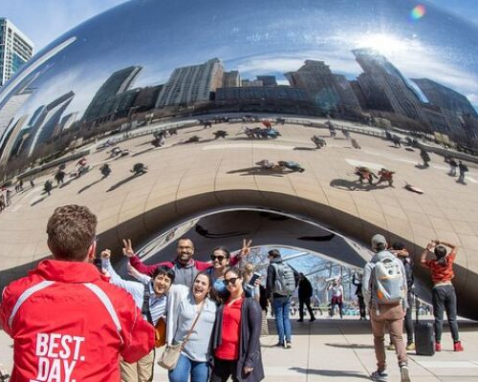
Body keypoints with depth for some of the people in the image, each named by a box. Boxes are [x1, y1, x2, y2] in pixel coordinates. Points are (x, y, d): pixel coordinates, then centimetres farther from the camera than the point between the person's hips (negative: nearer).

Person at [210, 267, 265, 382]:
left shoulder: (250, 303, -5)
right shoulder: (223, 302, 12)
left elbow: (256, 331, -11)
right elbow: (216, 329, 12)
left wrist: (250, 360, -16)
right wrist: (212, 355, 6)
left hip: (240, 358, -5)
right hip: (220, 357, 6)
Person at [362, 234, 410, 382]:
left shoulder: (370, 265, -7)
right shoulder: (398, 262, 1)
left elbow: (366, 288, -12)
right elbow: (404, 286, 4)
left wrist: (368, 306, 4)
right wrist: (404, 306, 13)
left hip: (378, 307, -1)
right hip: (396, 306, 1)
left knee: (379, 338, 16)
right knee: (398, 338, 1)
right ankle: (403, 365, -23)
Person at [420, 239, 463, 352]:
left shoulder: (432, 263, -3)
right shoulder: (449, 259, -1)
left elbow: (422, 260, 18)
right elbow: (455, 248, 16)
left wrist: (428, 248, 16)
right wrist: (441, 242, 17)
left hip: (438, 289, -1)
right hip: (449, 288, 1)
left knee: (438, 318, 2)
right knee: (452, 318, 7)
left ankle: (438, 344, 3)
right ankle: (457, 343, 8)